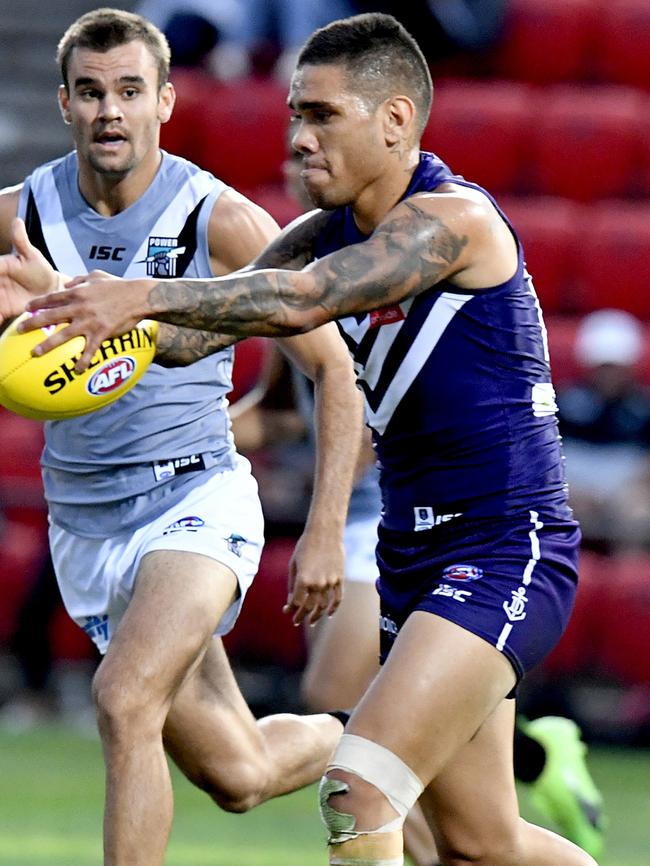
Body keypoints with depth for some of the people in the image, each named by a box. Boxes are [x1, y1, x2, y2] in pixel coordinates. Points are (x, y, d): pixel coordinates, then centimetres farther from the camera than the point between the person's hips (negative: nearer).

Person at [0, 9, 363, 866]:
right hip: (82, 522, 4)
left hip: (194, 498, -4)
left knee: (124, 701, -29)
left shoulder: (223, 222, -11)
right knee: (237, 774, 9)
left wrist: (326, 532, -10)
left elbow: (334, 371, -4)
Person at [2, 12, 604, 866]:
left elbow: (303, 299, -31)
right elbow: (189, 333, 3)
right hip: (415, 554, 9)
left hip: (507, 552, -9)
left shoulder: (453, 218, -17)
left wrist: (147, 294, -38)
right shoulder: (332, 231, 8)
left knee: (358, 792, -21)